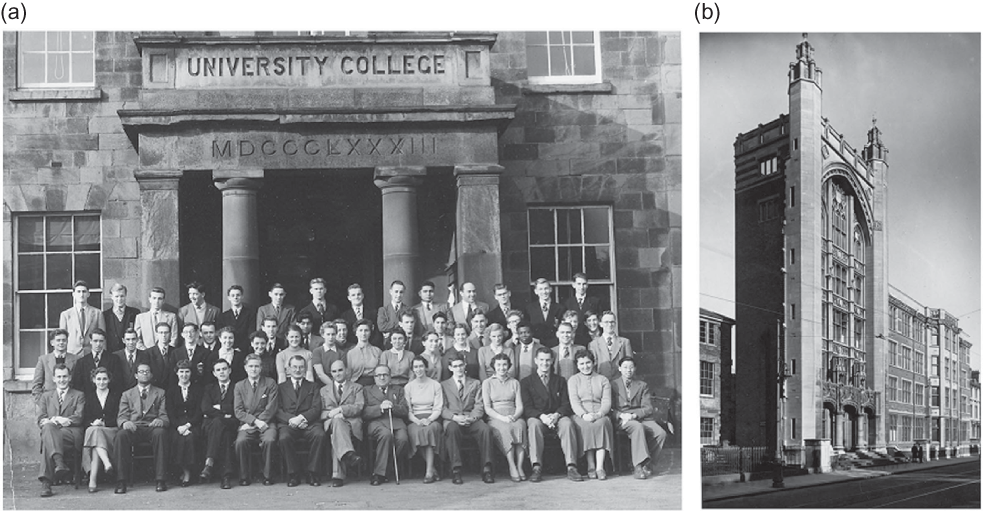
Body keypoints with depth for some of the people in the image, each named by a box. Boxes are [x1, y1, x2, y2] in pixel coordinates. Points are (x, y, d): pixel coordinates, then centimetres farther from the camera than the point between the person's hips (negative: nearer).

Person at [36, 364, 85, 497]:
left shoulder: (79, 396, 19)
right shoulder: (45, 396, 26)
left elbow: (79, 418, 2)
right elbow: (41, 420, 12)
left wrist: (56, 419, -12)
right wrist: (51, 422, -12)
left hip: (72, 434, -2)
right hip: (51, 431, 2)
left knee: (47, 442, -34)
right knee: (48, 427, -36)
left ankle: (46, 481, -42)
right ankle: (60, 463, -49)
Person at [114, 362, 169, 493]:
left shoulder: (160, 393, 21)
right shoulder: (127, 394, 23)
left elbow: (164, 415, 10)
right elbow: (121, 416, 11)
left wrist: (161, 421, -17)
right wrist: (124, 422, -15)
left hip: (152, 427, -1)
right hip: (133, 427, 1)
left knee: (160, 433, -37)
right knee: (121, 435, -35)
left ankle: (161, 480, -36)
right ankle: (121, 481, -32)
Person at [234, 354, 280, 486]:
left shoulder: (270, 383, 7)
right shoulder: (239, 386, 12)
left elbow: (271, 408, -2)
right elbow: (238, 411, 4)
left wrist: (252, 424, -9)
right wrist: (255, 421, -14)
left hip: (266, 422, -1)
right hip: (247, 425, 1)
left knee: (269, 440, -33)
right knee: (240, 441, -30)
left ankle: (267, 476, -18)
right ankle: (245, 477, -15)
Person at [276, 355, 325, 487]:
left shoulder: (312, 387, 22)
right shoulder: (281, 387, 21)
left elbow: (316, 409, 7)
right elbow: (278, 410, 7)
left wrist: (302, 417, -13)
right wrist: (291, 419, -14)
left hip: (309, 422, 0)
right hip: (287, 422, 0)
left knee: (319, 434, -33)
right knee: (284, 438, -35)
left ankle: (313, 474, -23)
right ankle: (293, 475, -20)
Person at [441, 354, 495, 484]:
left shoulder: (475, 384, 20)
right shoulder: (444, 385, 17)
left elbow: (479, 406, 9)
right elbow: (442, 409, 6)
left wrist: (472, 418, -12)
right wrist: (455, 417, -14)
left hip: (472, 420, 1)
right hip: (452, 420, -1)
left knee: (486, 429, -32)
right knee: (452, 429, -38)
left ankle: (486, 470, -30)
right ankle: (456, 471, -37)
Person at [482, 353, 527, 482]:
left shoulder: (514, 383, 18)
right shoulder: (487, 383, 11)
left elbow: (519, 406, 10)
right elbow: (487, 408, 1)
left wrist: (514, 416, -13)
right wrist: (502, 418, -15)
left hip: (514, 417, 2)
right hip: (495, 418, -2)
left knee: (520, 426, -34)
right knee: (505, 429, -36)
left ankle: (520, 466, -37)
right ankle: (512, 467, -38)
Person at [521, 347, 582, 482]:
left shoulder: (560, 381, 20)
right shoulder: (526, 382, 12)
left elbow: (566, 404, 8)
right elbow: (527, 407, 1)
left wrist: (556, 415, -14)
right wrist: (542, 416, -18)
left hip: (557, 417, 1)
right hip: (537, 417, -1)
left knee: (567, 423, -33)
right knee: (534, 424, -37)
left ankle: (571, 467, -38)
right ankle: (536, 468, -40)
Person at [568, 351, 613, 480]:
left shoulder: (603, 380, 18)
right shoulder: (573, 380, 16)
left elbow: (606, 401, 5)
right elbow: (574, 401, 1)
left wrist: (599, 414, -17)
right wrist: (584, 414, -19)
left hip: (600, 415, 1)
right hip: (580, 416, -1)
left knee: (602, 423, -34)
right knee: (587, 425, -35)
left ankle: (600, 467, -39)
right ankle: (590, 466, -32)